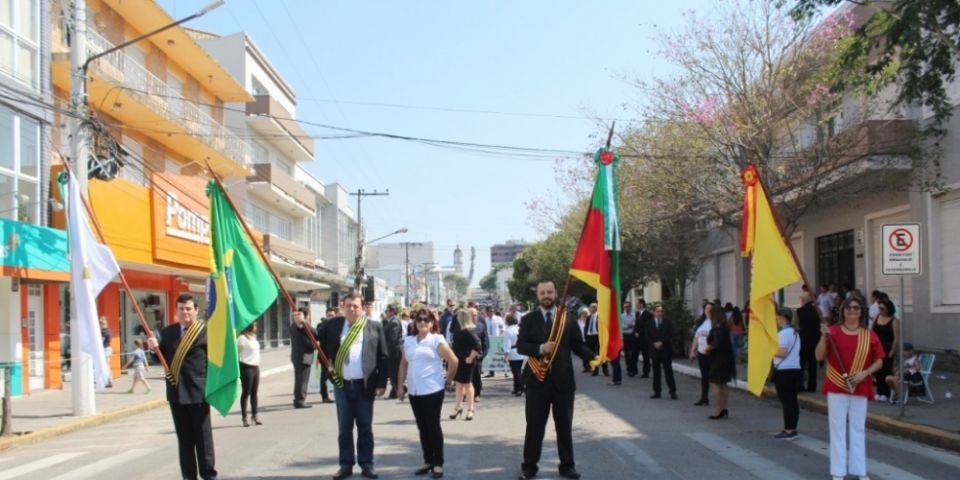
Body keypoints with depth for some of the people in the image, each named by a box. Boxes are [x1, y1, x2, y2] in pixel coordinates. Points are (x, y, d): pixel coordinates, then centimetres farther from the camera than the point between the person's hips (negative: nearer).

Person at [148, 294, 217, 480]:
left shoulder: (206, 330, -6)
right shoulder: (167, 332, 9)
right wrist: (156, 347, -6)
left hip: (198, 390, -4)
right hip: (176, 391, 5)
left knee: (203, 435, 3)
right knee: (184, 437, 11)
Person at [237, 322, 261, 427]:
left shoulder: (253, 337, 14)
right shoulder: (242, 338, -11)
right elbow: (237, 352, -12)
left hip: (255, 367, 8)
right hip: (246, 367, -8)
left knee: (254, 393, 11)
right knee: (246, 392, -2)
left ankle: (254, 415, 18)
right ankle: (244, 417, 4)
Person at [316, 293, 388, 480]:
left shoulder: (374, 327, -1)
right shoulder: (333, 324, 6)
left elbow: (383, 357, -2)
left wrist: (381, 383, -6)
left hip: (364, 385, -2)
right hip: (341, 384, 2)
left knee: (365, 427, 8)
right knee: (344, 428, 9)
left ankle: (367, 464, 17)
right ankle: (346, 464, 17)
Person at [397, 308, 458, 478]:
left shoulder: (437, 339, -7)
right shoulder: (408, 341, 9)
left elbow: (453, 361, -8)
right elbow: (404, 365, 14)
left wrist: (448, 380, -2)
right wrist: (401, 386, 10)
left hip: (432, 390, -5)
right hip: (414, 391, 5)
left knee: (433, 426, 0)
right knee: (422, 427, 12)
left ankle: (438, 463, 10)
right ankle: (428, 461, 22)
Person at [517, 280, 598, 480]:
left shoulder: (568, 318, 3)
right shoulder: (528, 319, 2)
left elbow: (577, 345, 1)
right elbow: (520, 346, -6)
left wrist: (594, 356, -16)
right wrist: (541, 348, -22)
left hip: (563, 380, 1)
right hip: (537, 380, -1)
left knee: (564, 426, 11)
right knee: (534, 426, 6)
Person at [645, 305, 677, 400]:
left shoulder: (667, 322, 2)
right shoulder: (650, 323, 6)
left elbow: (670, 335, -5)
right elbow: (647, 336, 2)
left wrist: (662, 342, -15)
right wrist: (654, 344, -12)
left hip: (666, 350, -2)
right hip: (655, 350, 2)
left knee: (668, 371, -1)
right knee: (656, 372, 5)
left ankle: (672, 391, 2)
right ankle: (657, 392, 10)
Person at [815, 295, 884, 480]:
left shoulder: (870, 335, 3)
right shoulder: (833, 331, -1)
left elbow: (879, 361, 6)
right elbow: (819, 357, -4)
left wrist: (864, 373, -11)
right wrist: (824, 337, -18)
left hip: (860, 388, 1)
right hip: (836, 387, -1)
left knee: (858, 428, 8)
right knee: (838, 428, 1)